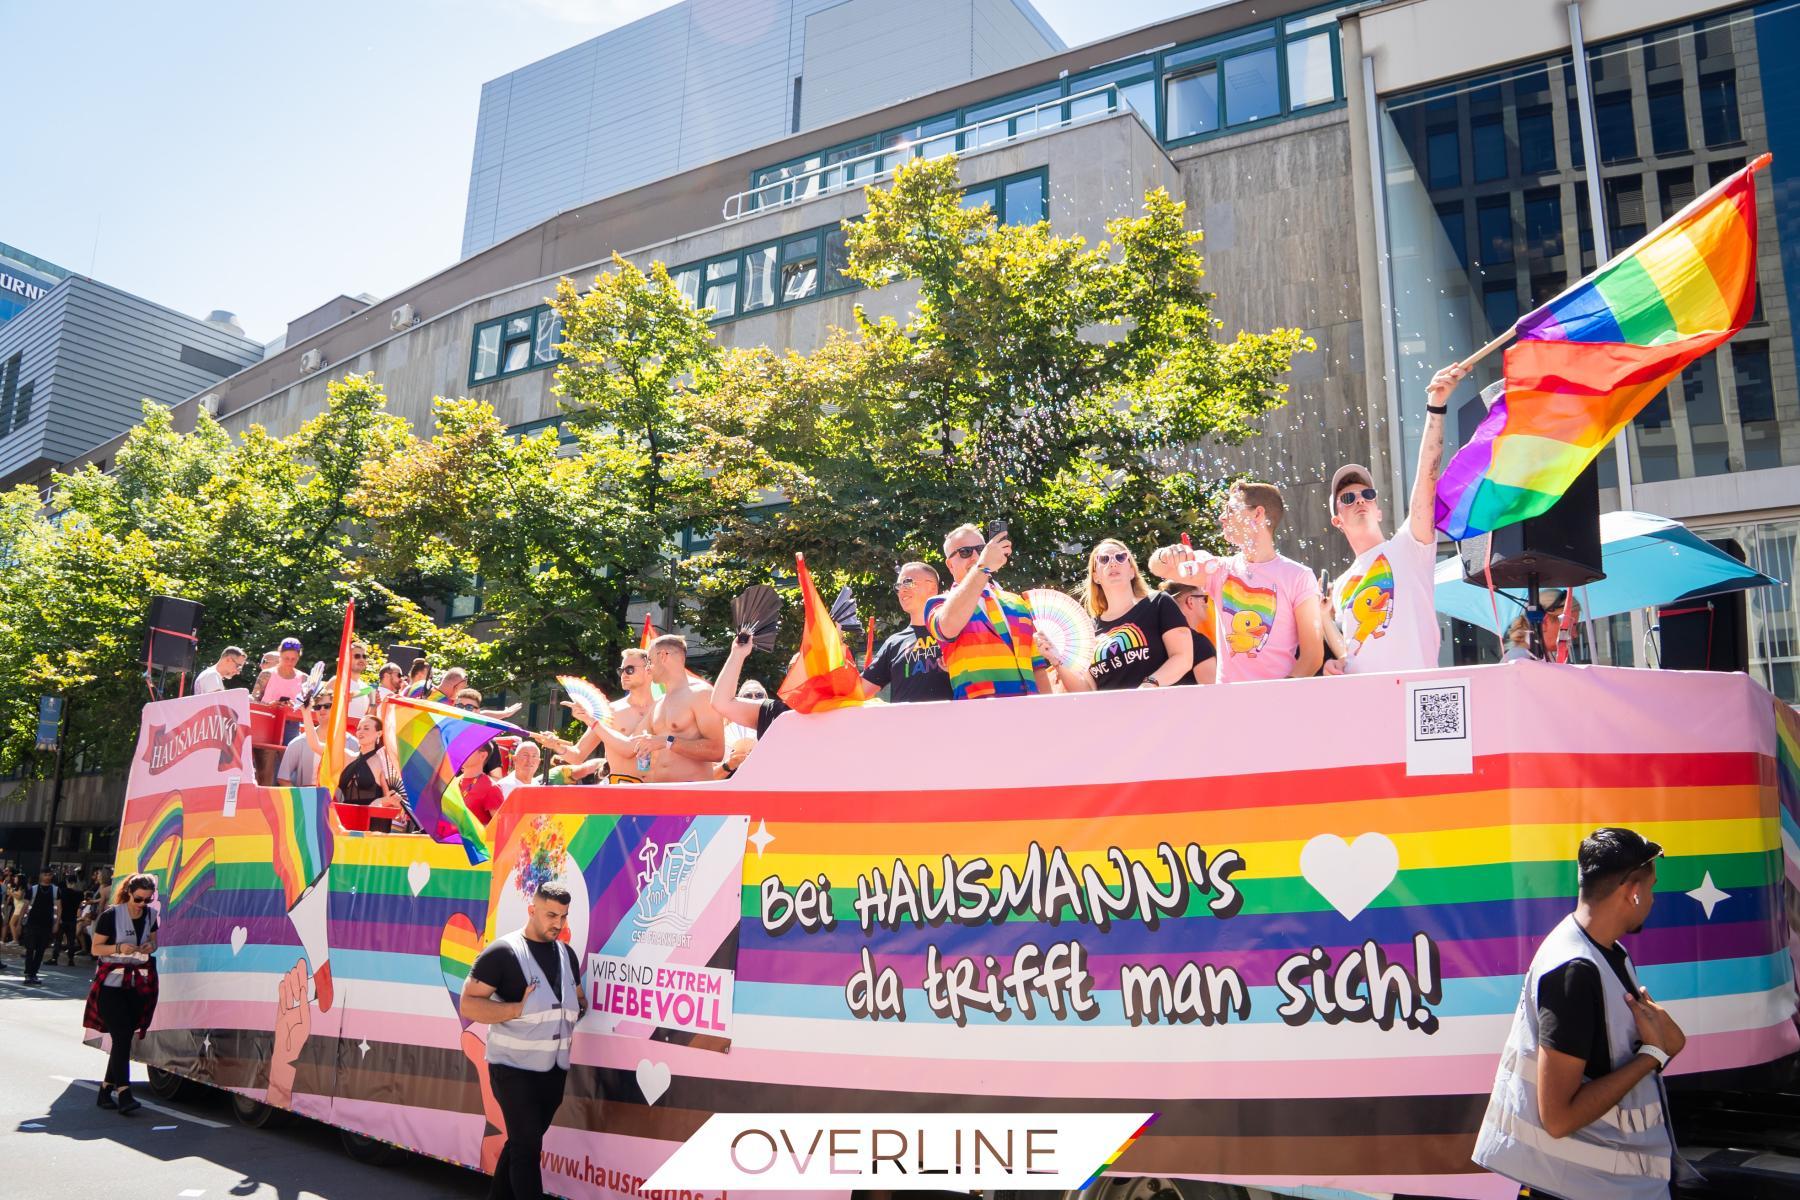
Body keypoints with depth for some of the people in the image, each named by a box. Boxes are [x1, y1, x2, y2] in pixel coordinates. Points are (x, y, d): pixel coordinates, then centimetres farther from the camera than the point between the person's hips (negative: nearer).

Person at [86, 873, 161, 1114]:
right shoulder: (111, 916, -8)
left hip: (139, 983, 5)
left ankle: (106, 1088, 15)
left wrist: (150, 947, -3)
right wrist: (118, 948, -21)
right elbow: (96, 948, -4)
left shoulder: (151, 915, 6)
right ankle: (123, 1092, -15)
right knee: (122, 1036, -14)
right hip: (111, 983, -5)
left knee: (125, 1037, 4)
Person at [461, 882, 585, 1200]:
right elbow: (468, 1004, -14)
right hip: (514, 1068, -6)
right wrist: (518, 1009, -23)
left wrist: (579, 1008, 0)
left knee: (522, 1142, 16)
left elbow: (579, 998, 23)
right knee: (528, 1146, -6)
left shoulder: (566, 953, 10)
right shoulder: (503, 952, -11)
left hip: (554, 1069, 7)